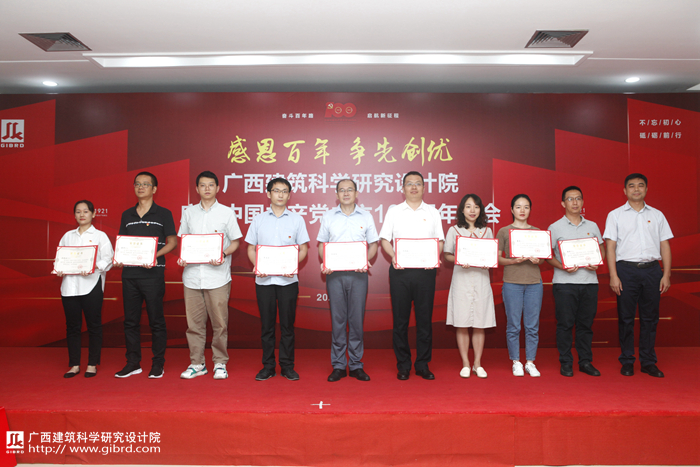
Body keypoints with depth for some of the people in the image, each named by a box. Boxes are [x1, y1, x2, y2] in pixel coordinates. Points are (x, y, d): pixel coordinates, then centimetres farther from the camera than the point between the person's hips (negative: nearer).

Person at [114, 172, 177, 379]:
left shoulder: (163, 213, 2)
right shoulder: (127, 215, 15)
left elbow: (172, 241, -1)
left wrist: (155, 255, -16)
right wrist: (117, 259, -2)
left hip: (153, 273, -4)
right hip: (129, 273, 5)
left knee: (156, 320, 1)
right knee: (130, 320, 9)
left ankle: (158, 363, 11)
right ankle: (133, 363, 19)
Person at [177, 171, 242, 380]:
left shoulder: (227, 212, 5)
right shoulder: (189, 213, 13)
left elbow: (235, 242, 5)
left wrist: (223, 255, -14)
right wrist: (181, 257, -3)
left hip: (217, 275, -2)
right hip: (192, 274, 3)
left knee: (220, 322, 0)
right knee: (194, 322, 6)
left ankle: (220, 363, 13)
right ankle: (196, 363, 18)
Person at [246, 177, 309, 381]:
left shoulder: (297, 219, 7)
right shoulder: (258, 219, 9)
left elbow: (303, 248, 6)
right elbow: (251, 248, 10)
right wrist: (256, 265, -10)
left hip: (288, 279, -1)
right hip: (263, 279, 1)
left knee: (287, 324, 3)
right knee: (266, 324, 6)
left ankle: (287, 366, 15)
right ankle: (268, 366, 17)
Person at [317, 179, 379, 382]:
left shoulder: (366, 216, 8)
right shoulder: (328, 216, 9)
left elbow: (373, 244, 9)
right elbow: (322, 244, 11)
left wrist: (366, 260, -10)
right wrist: (325, 263, -7)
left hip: (358, 274, 0)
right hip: (335, 274, 0)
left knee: (357, 318, 2)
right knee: (337, 319, 3)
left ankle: (356, 365, 13)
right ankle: (338, 366, 12)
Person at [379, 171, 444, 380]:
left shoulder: (432, 212, 13)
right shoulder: (394, 211, 11)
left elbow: (440, 241, 9)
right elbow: (384, 239, 6)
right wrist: (393, 256, -12)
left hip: (425, 271, 1)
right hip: (400, 270, 0)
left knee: (424, 318, 3)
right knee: (400, 319, 3)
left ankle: (423, 365, 14)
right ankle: (403, 365, 13)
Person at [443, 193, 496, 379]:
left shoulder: (486, 231, 11)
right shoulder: (454, 230, 6)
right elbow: (447, 255, 5)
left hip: (481, 279, 2)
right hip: (461, 279, -1)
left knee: (480, 324, 3)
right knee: (462, 324, -1)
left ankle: (477, 363, 14)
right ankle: (465, 364, 10)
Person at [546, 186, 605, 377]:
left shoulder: (592, 226, 13)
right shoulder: (555, 227, 2)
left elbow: (601, 249, 17)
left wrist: (596, 263, -4)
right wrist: (562, 266, -17)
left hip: (589, 282, 3)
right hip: (564, 282, -3)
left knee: (586, 323, 8)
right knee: (565, 324, 1)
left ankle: (586, 361, 20)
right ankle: (565, 363, 11)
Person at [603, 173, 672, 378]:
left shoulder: (657, 215, 12)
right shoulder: (615, 215, 6)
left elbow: (665, 246, 11)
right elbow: (610, 246, 0)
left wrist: (666, 274, 2)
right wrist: (613, 275, -8)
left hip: (652, 269, 2)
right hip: (626, 269, -2)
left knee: (650, 318, 6)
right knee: (626, 317, 2)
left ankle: (648, 362, 16)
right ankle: (627, 361, 12)